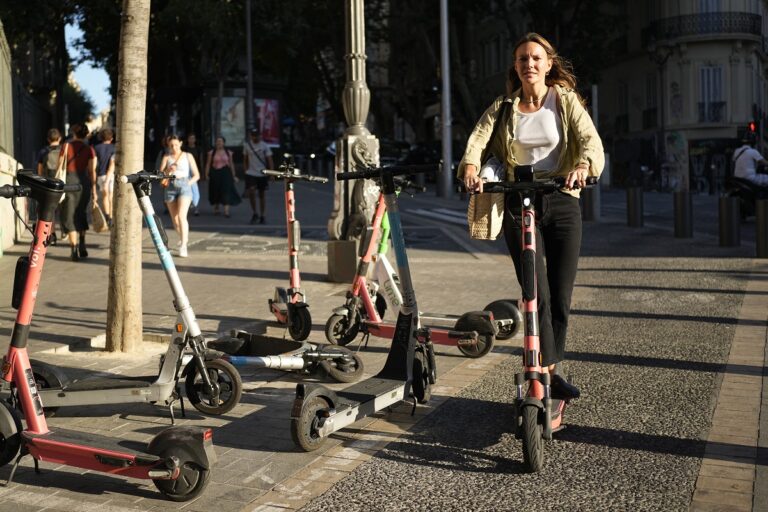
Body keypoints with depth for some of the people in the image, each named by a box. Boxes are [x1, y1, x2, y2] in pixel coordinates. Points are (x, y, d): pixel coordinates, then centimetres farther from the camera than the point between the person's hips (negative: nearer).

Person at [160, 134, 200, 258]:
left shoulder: (188, 156, 8)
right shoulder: (166, 158, 11)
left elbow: (197, 175, 9)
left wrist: (189, 183, -6)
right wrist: (168, 170, -15)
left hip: (184, 186, -3)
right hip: (170, 187, 3)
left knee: (182, 216, -19)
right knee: (174, 218, 9)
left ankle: (183, 246, -21)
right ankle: (183, 237, 35)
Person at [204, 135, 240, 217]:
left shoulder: (228, 152, 6)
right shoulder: (211, 153, 2)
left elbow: (231, 164, 11)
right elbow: (208, 164, 3)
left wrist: (233, 176, 11)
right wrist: (206, 174, -4)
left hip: (226, 173, 0)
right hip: (215, 173, 0)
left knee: (226, 191, -10)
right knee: (215, 191, 9)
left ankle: (226, 210, -13)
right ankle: (216, 207, 30)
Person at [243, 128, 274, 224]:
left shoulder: (264, 146, -3)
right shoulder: (246, 145, 3)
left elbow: (269, 160, -4)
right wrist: (246, 170, 11)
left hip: (262, 174, 0)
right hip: (251, 173, 1)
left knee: (261, 195, 7)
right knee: (251, 192, -18)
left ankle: (262, 216, 16)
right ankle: (254, 213, -3)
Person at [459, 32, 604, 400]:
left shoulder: (566, 101, 5)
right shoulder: (503, 108, 8)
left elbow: (590, 139, -9)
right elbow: (477, 139, -7)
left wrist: (583, 164, -32)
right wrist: (470, 167, -29)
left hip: (561, 204, 0)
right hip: (519, 206, 0)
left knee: (561, 297, 3)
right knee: (538, 295, -8)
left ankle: (548, 369, 20)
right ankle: (547, 372, 1)